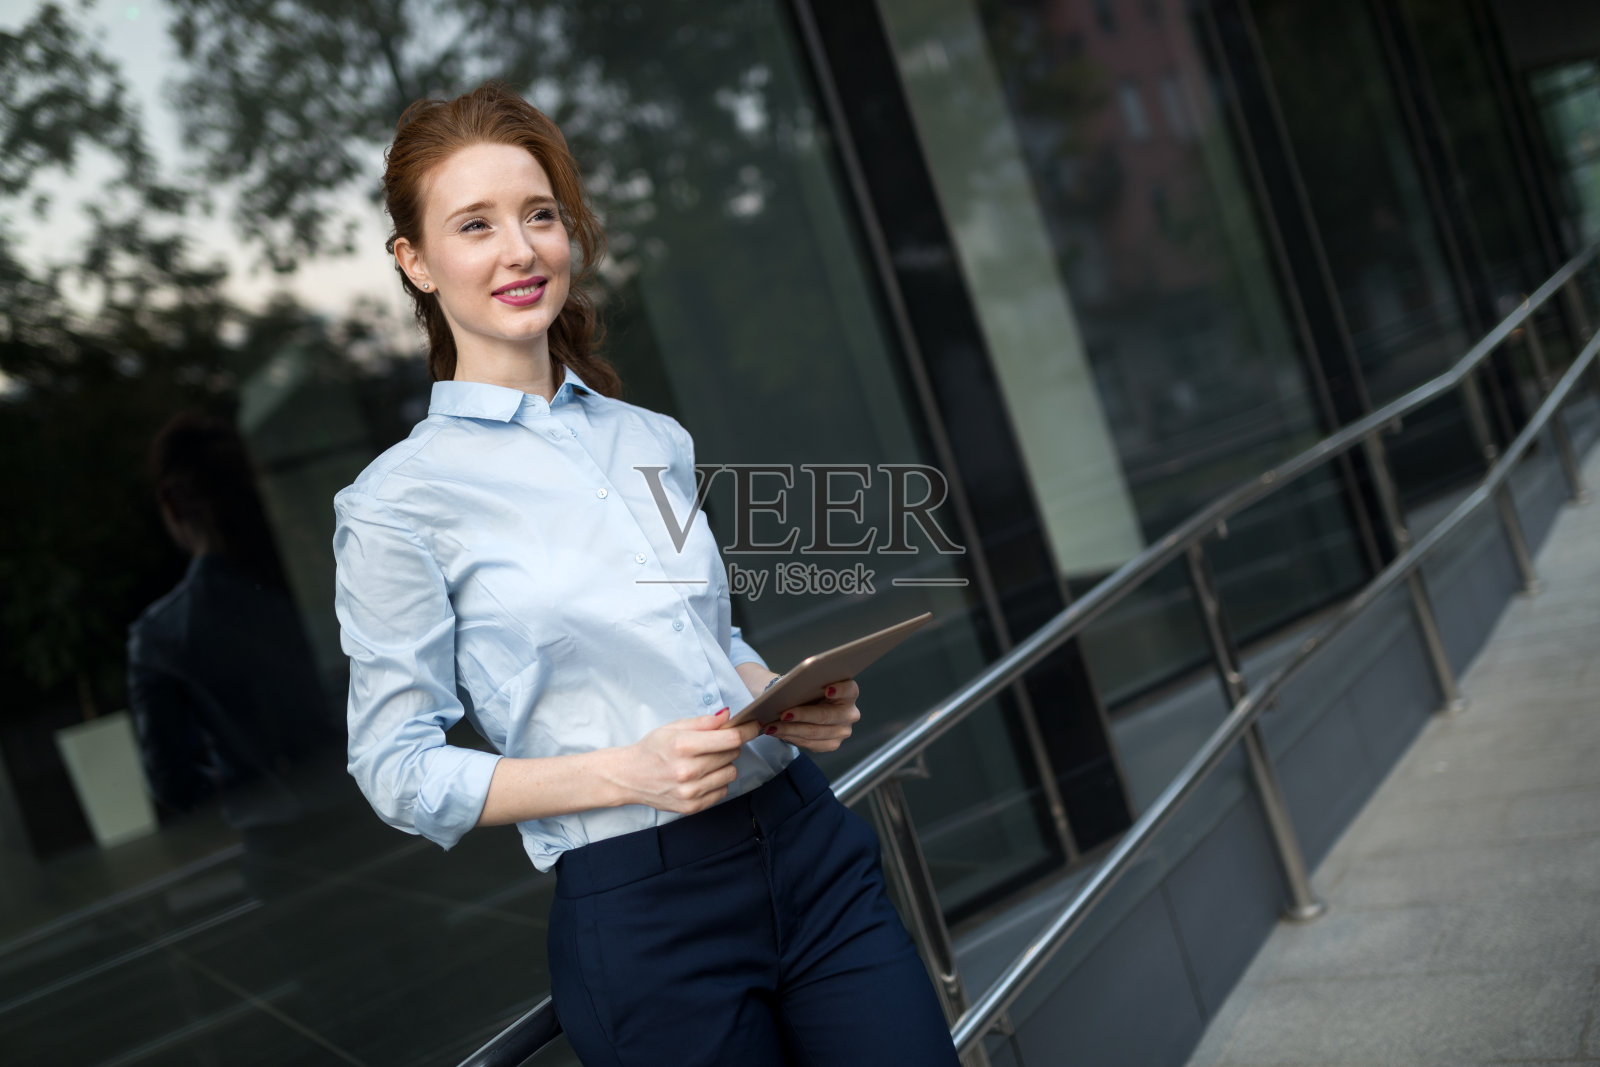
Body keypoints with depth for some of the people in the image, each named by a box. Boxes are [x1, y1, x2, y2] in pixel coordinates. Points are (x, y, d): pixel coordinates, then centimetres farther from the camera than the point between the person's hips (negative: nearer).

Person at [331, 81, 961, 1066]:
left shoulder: (656, 441, 10)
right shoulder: (400, 499, -6)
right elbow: (399, 770, -6)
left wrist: (790, 699, -1)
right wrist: (625, 773, -17)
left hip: (812, 847, 5)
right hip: (638, 906, -4)